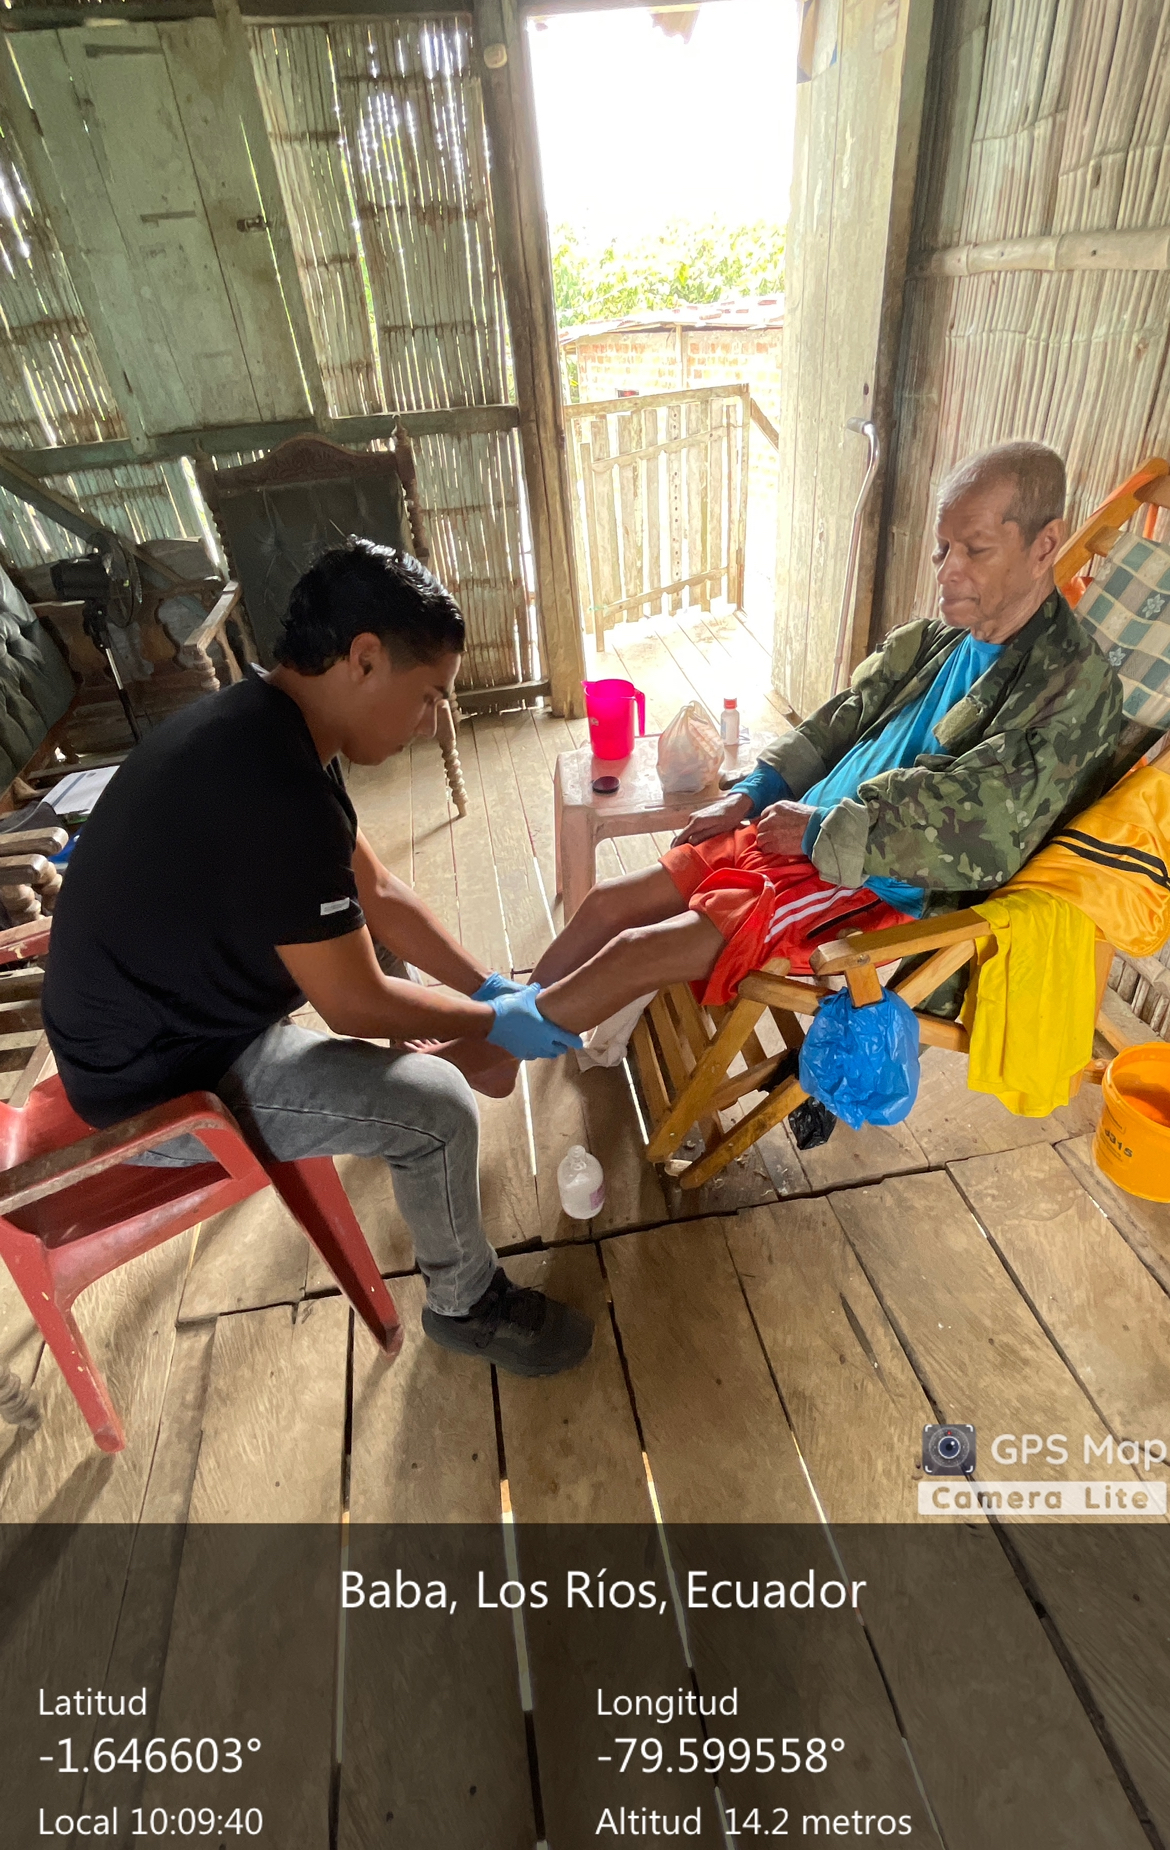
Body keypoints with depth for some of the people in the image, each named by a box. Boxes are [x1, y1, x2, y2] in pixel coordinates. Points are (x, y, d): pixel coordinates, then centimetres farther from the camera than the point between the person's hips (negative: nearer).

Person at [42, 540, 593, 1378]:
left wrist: (490, 987, 2)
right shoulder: (275, 790, -34)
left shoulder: (263, 728, -3)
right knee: (440, 1108, -15)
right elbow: (356, 1007, -24)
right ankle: (467, 1304, 13)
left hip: (175, 1007, 10)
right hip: (168, 1079, -9)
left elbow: (377, 893, 4)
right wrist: (495, 1021, -8)